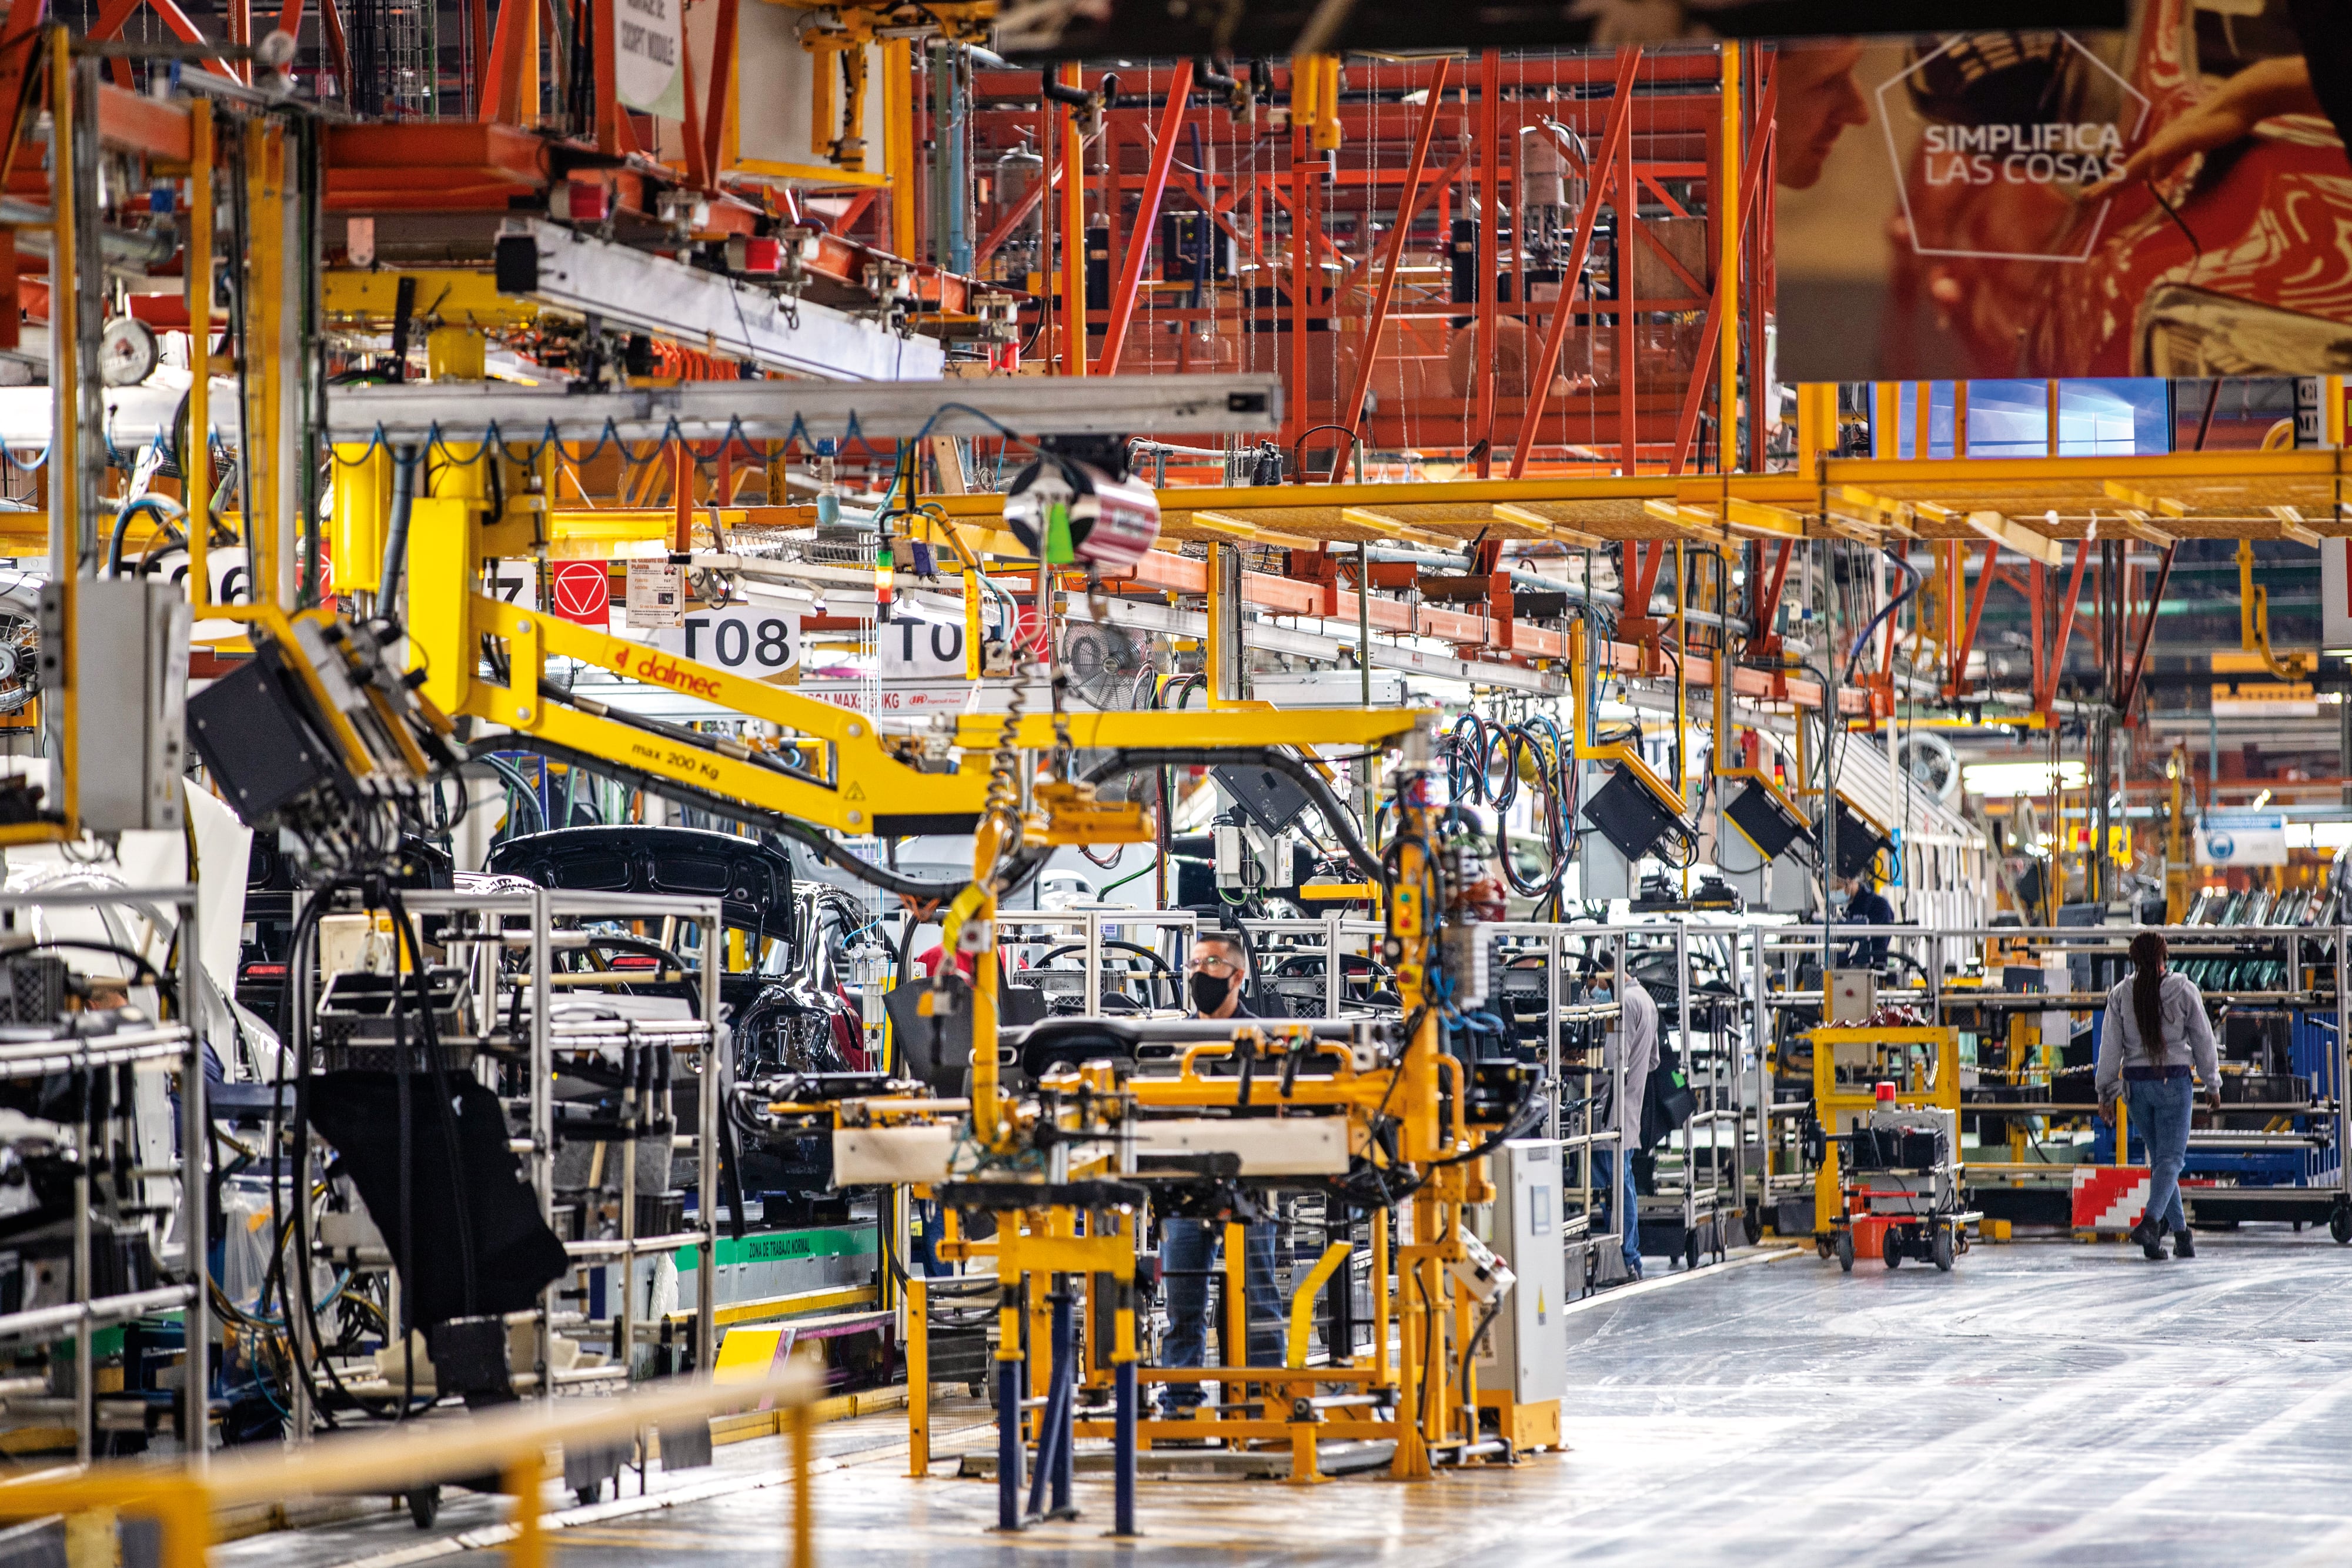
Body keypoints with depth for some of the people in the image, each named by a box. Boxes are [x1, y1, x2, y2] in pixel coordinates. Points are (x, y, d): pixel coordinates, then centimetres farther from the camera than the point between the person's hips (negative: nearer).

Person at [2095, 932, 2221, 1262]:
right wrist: (2212, 1084, 13)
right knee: (2171, 1158, -2)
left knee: (2160, 1157, 16)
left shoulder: (2121, 994, -1)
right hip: (2174, 1080, -2)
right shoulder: (2184, 990, -5)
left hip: (2135, 1083, 3)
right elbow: (2203, 1040, 1)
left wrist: (2107, 1093, 5)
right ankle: (2151, 1221, -25)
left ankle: (2180, 1231, 16)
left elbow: (2110, 1046, -1)